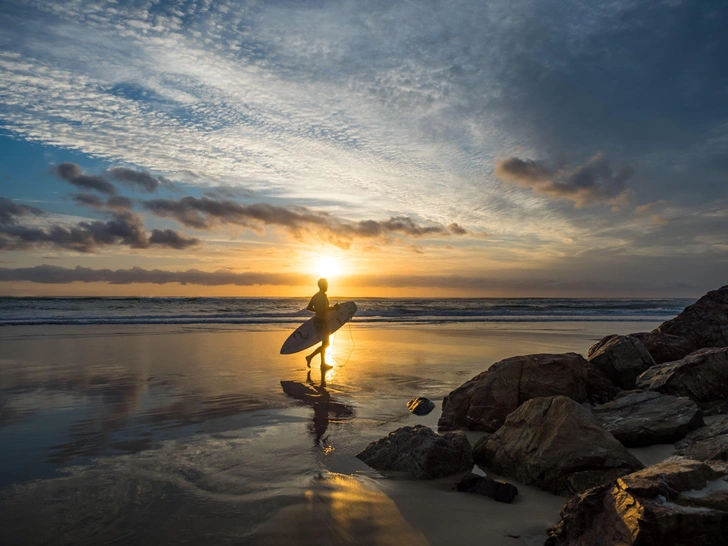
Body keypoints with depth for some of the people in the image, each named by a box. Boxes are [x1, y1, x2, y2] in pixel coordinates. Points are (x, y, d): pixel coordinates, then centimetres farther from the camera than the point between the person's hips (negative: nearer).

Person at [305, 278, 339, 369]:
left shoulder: (315, 296, 11)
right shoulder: (323, 295, -16)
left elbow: (309, 307, 13)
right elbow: (322, 309, -27)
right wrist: (333, 308, -16)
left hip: (317, 320, 10)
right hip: (322, 321, -10)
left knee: (324, 343, 16)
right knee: (326, 344, -3)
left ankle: (323, 363, 19)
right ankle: (310, 357, -10)